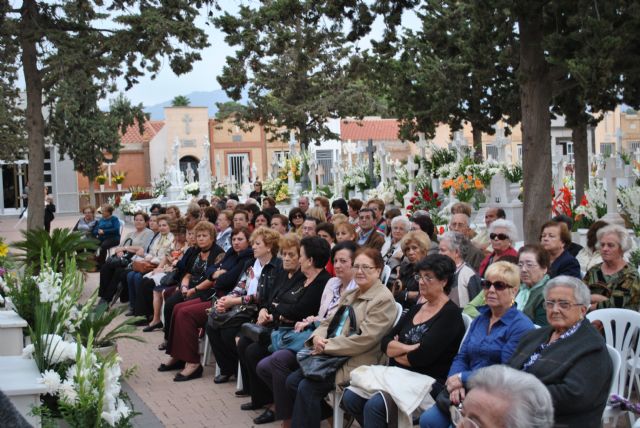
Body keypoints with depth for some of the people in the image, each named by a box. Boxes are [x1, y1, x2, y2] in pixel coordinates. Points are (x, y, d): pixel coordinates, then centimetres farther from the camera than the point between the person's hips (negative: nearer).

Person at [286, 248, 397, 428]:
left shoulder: (383, 299, -11)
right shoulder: (351, 295, 17)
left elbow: (364, 339, -19)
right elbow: (329, 322, 16)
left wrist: (327, 346, -16)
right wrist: (317, 337, -8)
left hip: (359, 362, -9)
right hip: (336, 356, 9)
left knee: (307, 387, -22)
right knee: (293, 381, -4)